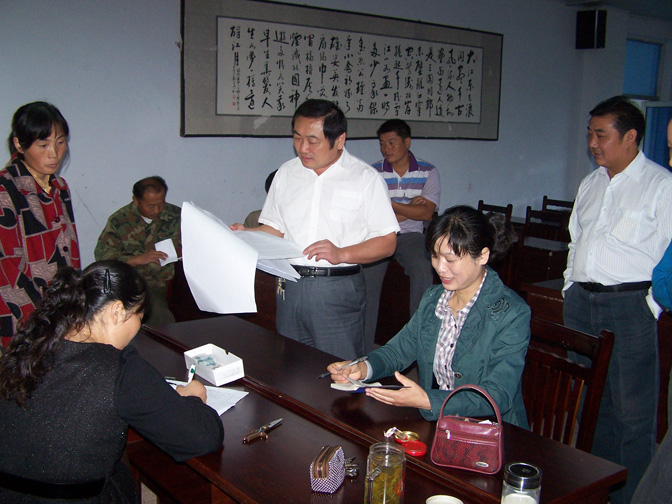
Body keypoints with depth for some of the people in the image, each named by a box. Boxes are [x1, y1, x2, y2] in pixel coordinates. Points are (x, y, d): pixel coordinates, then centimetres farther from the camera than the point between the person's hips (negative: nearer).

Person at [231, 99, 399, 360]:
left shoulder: (366, 178, -3)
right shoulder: (286, 173, 11)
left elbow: (387, 242, -6)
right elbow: (275, 229, 15)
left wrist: (342, 254, -18)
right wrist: (245, 234, -4)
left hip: (339, 289, -4)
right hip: (290, 286, 4)